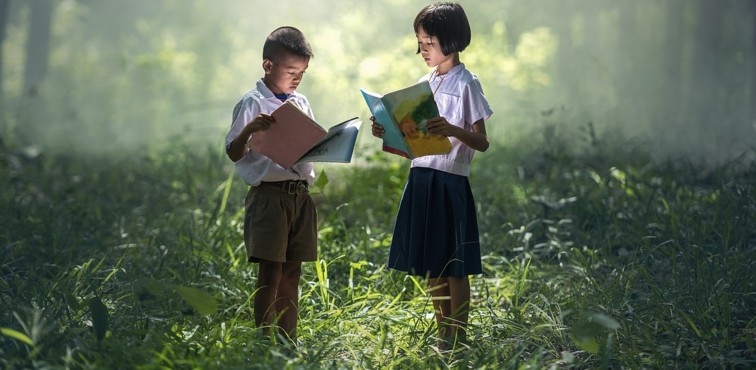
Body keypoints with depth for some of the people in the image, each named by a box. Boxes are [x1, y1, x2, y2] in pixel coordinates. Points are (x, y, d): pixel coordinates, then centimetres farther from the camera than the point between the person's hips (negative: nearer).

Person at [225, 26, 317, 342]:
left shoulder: (301, 103, 13)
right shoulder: (252, 104, -6)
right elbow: (233, 153, -7)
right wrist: (249, 129, -25)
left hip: (300, 194, 6)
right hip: (269, 194, -6)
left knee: (292, 273, 10)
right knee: (270, 274, -4)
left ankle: (289, 342, 15)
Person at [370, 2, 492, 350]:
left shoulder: (466, 83, -7)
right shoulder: (425, 83, 13)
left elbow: (482, 142, -12)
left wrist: (453, 130, -29)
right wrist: (388, 134, 0)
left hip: (449, 182, -7)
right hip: (420, 179, 7)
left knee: (454, 266, -1)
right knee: (430, 264, 11)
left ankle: (457, 338, 7)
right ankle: (443, 335, 21)